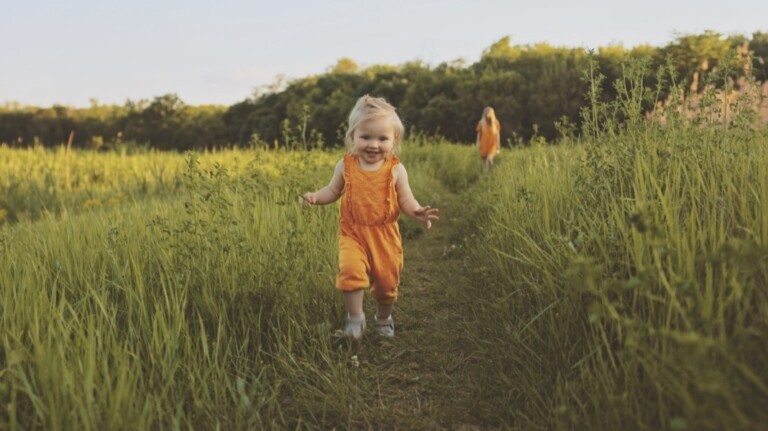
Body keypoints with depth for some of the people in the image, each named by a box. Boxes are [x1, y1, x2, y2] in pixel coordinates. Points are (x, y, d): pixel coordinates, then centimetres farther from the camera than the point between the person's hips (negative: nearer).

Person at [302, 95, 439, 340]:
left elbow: (406, 201, -3)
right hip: (352, 232, 0)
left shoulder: (396, 170, -6)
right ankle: (355, 317, -2)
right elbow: (333, 191, 10)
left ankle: (384, 318, 41)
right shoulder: (345, 166, -3)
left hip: (385, 235, 1)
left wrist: (417, 212, -24)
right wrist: (315, 197, -9)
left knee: (386, 280, 10)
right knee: (350, 270, -25)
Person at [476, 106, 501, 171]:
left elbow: (498, 134, 5)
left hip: (493, 144, -1)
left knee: (489, 159, -23)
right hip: (484, 145, 1)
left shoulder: (496, 123, -2)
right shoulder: (481, 123, -3)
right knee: (485, 161, 5)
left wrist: (498, 145, 5)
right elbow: (479, 134, 5)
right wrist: (478, 143, -1)